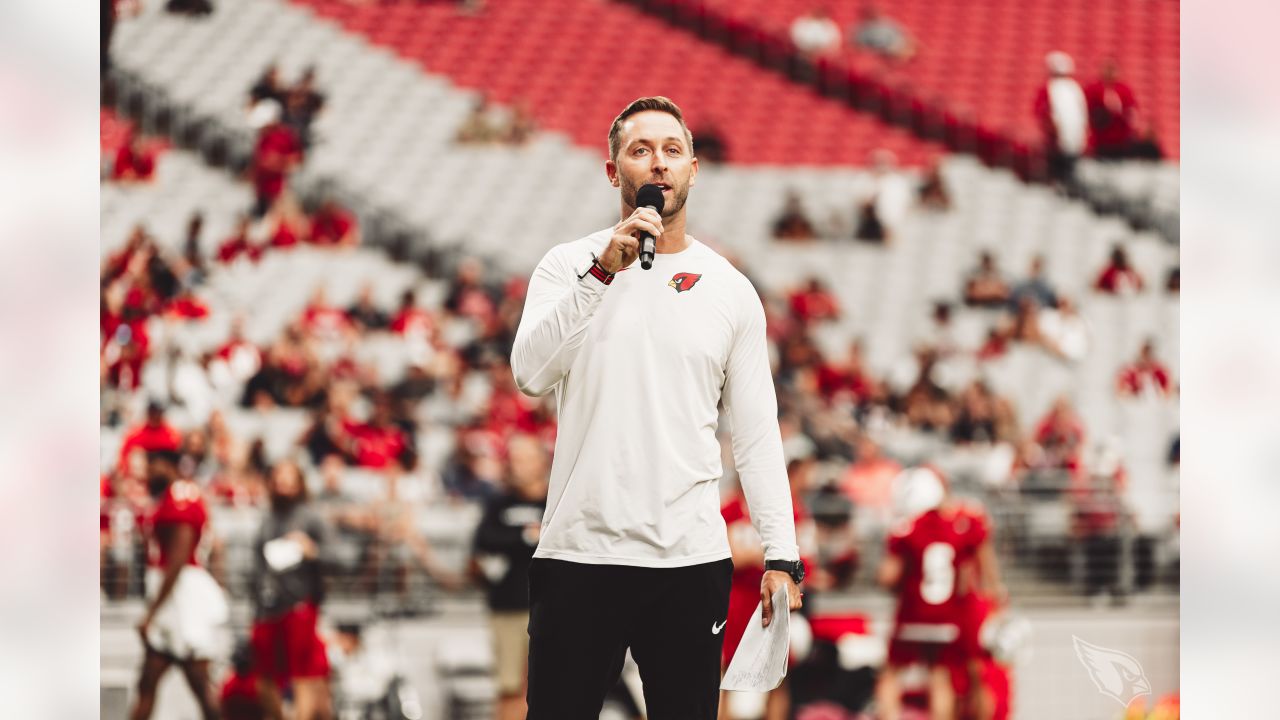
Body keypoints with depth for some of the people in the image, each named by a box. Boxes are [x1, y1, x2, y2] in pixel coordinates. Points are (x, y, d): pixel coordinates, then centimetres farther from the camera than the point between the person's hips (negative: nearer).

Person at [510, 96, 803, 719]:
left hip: (692, 558, 2)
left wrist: (781, 556, 1)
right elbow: (530, 373, -13)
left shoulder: (730, 289, 10)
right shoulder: (568, 266, 4)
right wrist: (603, 271, -20)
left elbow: (756, 434, 10)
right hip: (579, 551, -2)